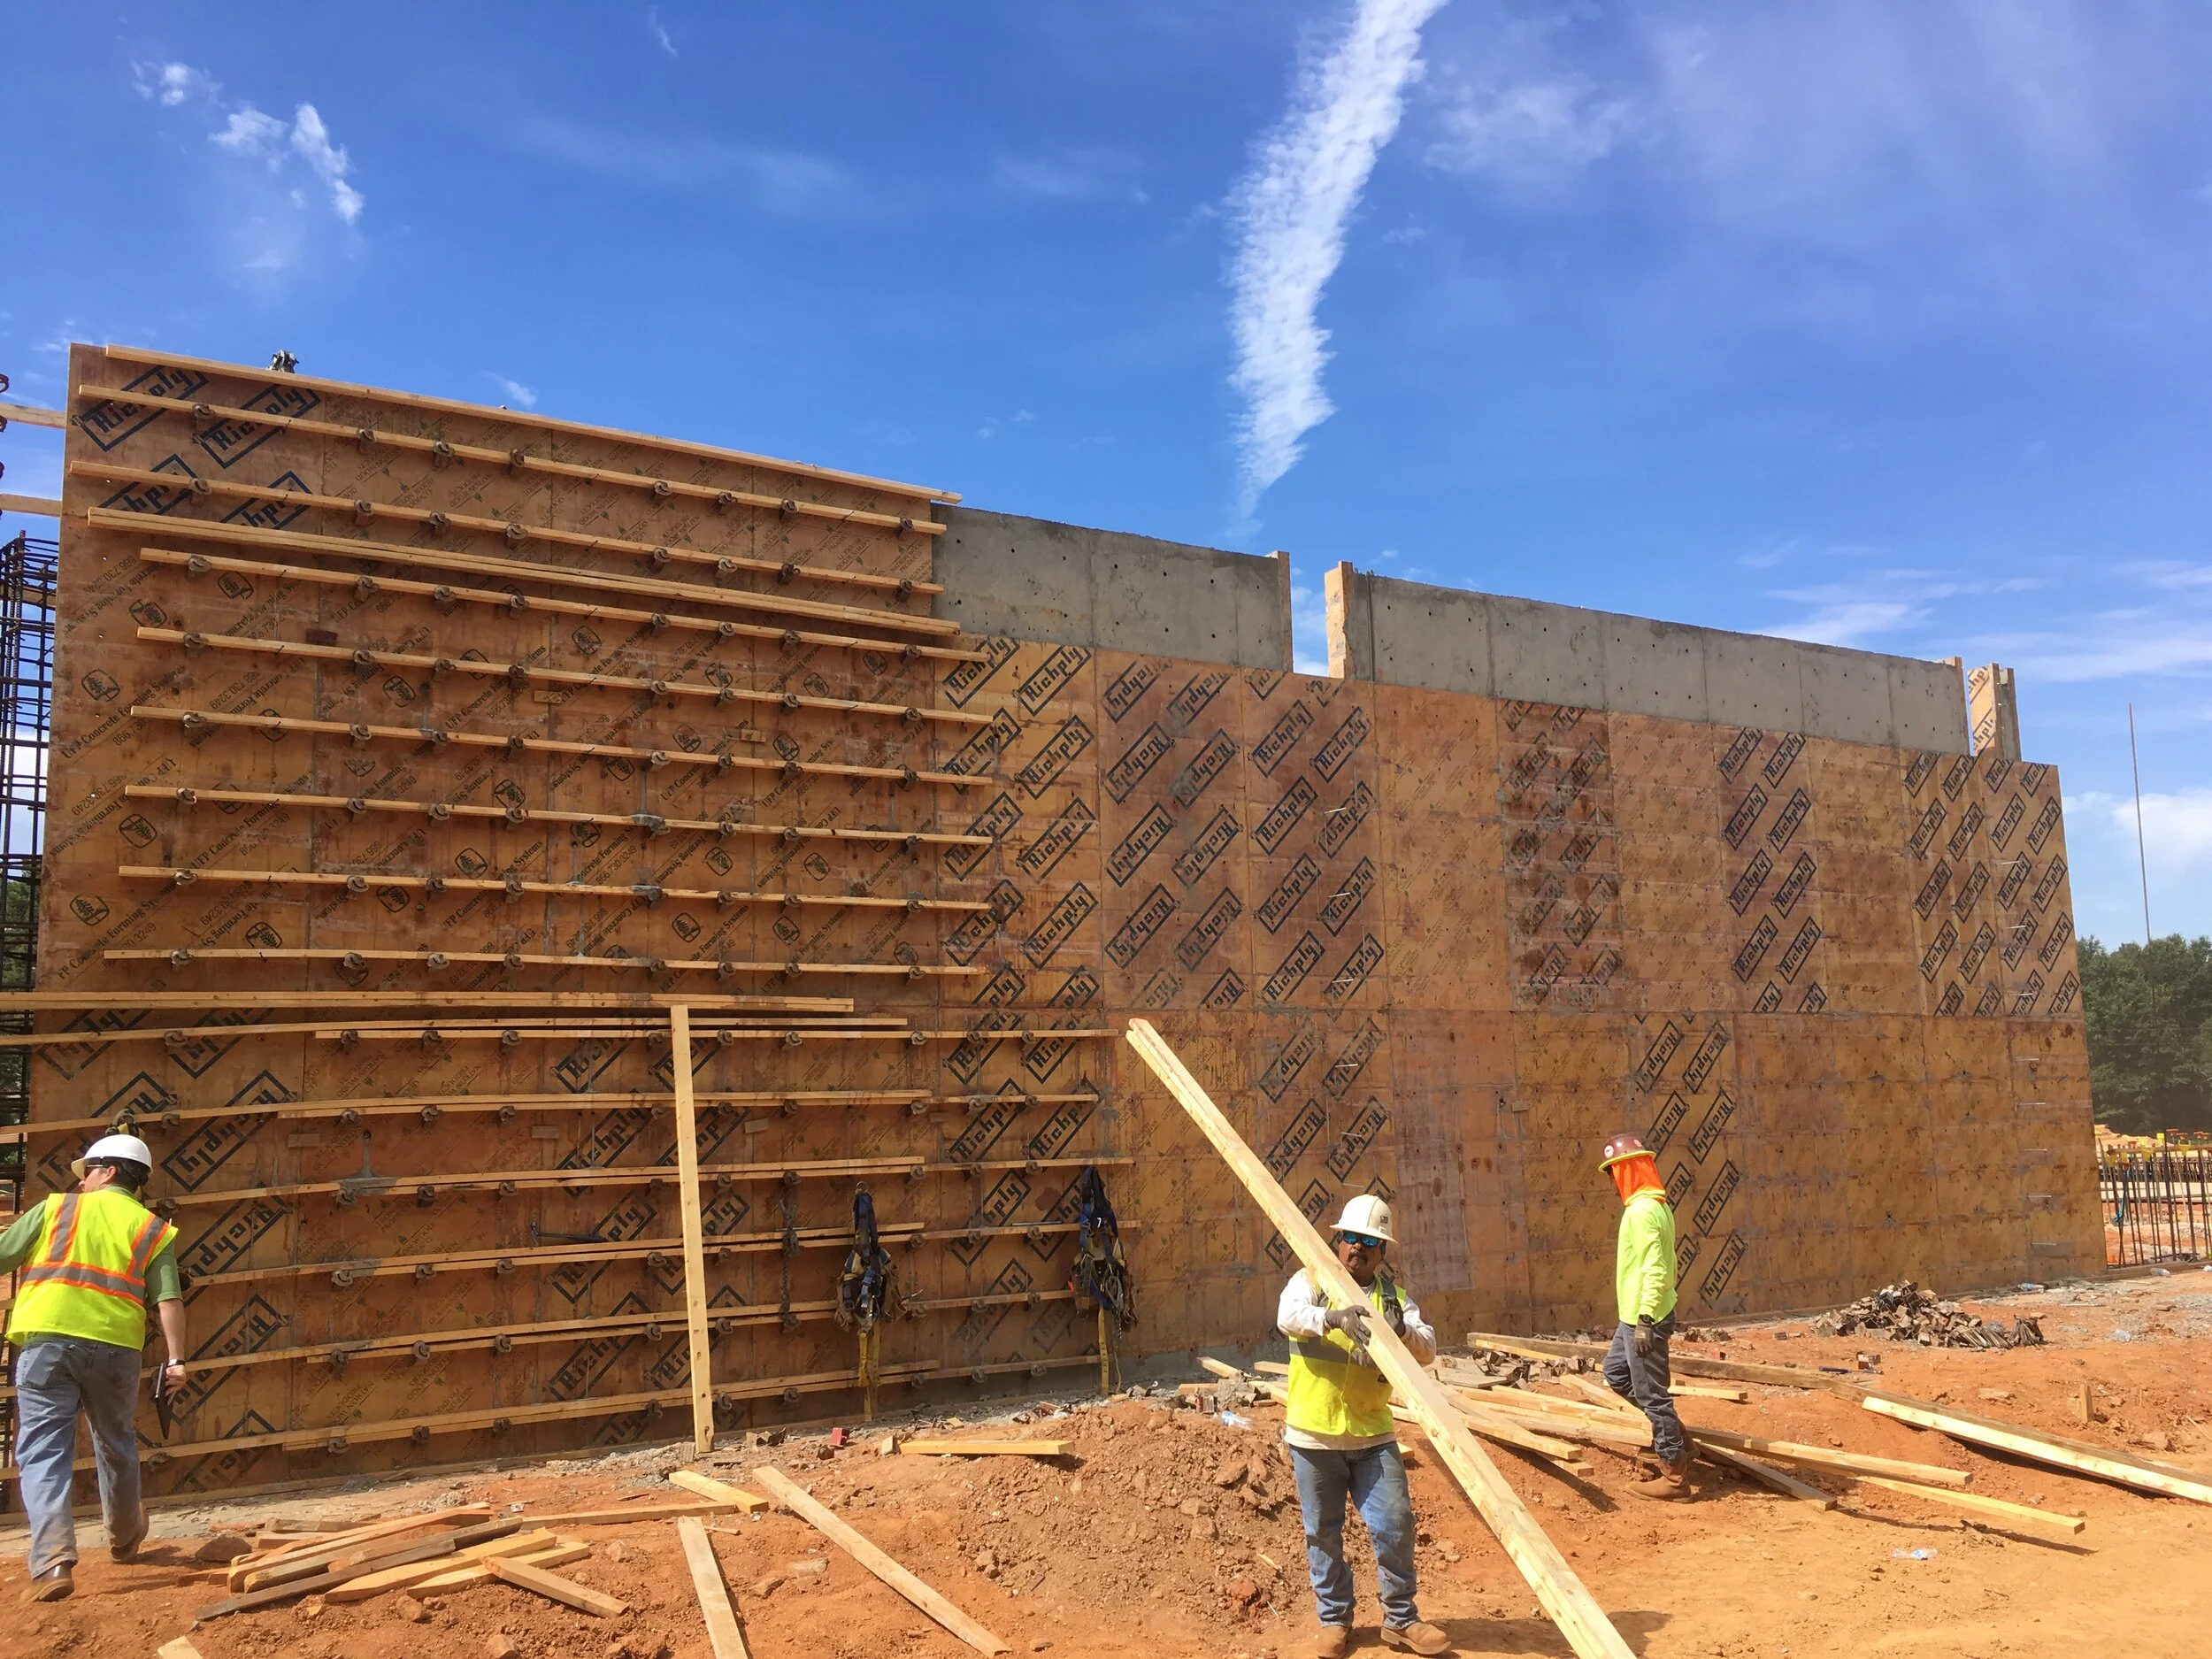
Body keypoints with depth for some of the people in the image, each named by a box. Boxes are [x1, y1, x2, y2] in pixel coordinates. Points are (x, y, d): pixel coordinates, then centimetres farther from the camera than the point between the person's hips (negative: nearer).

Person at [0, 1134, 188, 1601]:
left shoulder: (56, 1208, 10)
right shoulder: (152, 1229, 11)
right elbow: (169, 1300, -1)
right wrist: (176, 1360, -3)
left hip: (45, 1338, -2)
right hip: (114, 1346, 2)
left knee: (43, 1452, 1)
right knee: (116, 1445, 21)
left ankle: (53, 1560, -16)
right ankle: (124, 1538, 42)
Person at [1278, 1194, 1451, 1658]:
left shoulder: (1394, 1295, 7)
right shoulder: (1311, 1280, -2)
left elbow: (1428, 1349, -7)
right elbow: (1289, 1316, -24)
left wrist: (1403, 1330, -30)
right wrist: (1333, 1317, -44)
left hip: (1373, 1434, 2)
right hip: (1314, 1433, -2)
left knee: (1395, 1524, 0)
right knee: (1323, 1533, 8)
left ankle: (1400, 1619, 18)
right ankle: (1335, 1620, 25)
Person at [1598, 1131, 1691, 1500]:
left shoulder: (1641, 1210, -21)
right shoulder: (1657, 1205, 10)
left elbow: (1654, 1269, -27)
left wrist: (1644, 1320, -26)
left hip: (1642, 1318, -10)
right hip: (1637, 1316, 10)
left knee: (1651, 1394, -1)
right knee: (1616, 1373, 22)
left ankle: (1674, 1476, 7)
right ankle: (1671, 1434, 26)